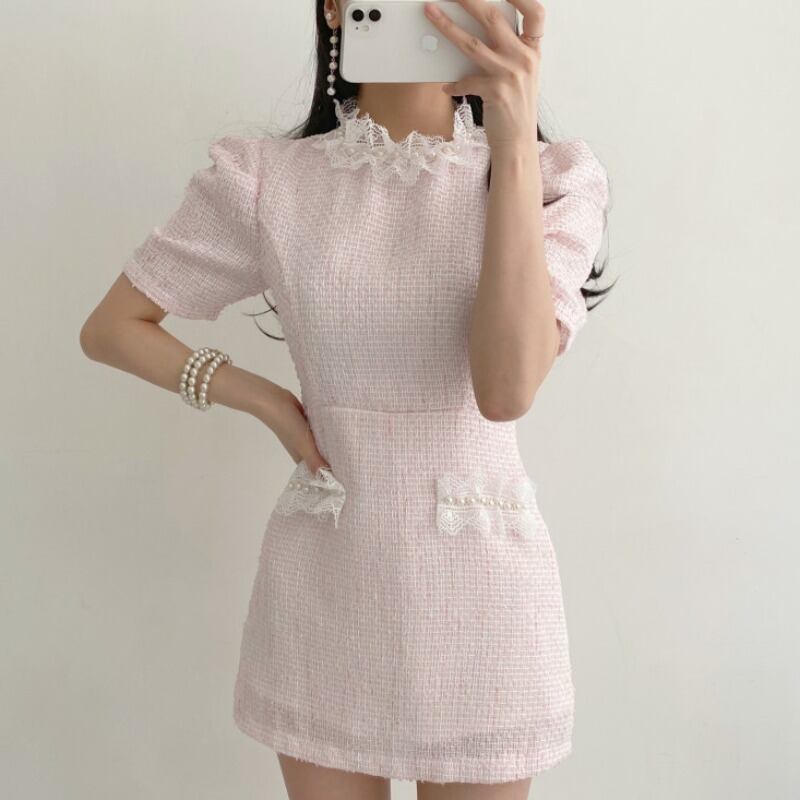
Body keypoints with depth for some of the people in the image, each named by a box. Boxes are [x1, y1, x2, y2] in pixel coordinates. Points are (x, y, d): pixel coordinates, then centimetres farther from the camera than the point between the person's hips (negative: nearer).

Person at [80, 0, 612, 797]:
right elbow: (109, 328, 5)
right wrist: (268, 404, -6)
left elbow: (507, 387, -23)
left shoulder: (549, 179, -6)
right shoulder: (267, 181, -4)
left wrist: (513, 136, -28)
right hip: (326, 574, 1)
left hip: (480, 577, 0)